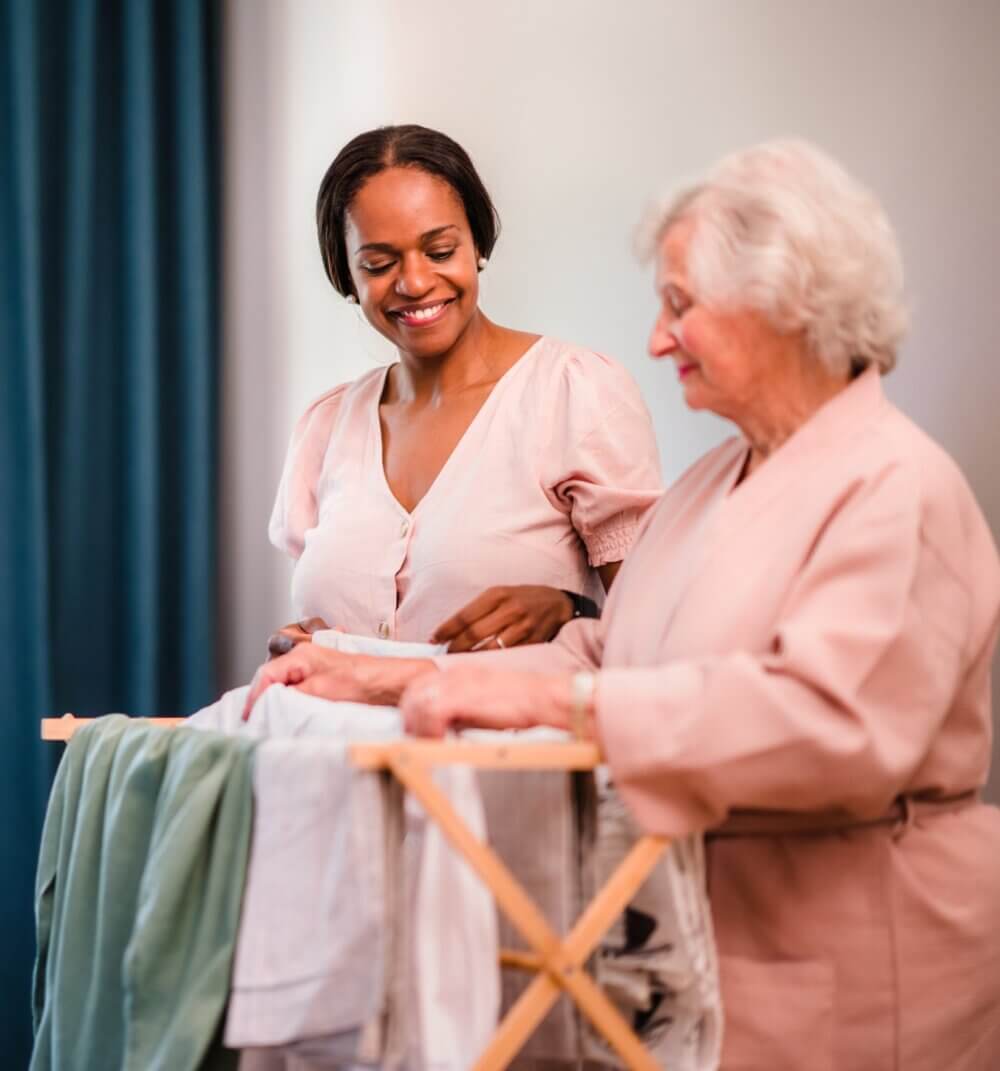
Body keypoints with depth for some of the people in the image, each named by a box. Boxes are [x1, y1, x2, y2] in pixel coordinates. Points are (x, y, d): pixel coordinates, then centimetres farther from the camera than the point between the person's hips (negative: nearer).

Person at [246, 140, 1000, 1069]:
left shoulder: (897, 488, -15)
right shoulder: (714, 481, 15)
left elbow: (835, 719, -29)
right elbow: (601, 651, 12)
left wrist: (556, 697, -31)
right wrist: (394, 678, 0)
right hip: (700, 935, 8)